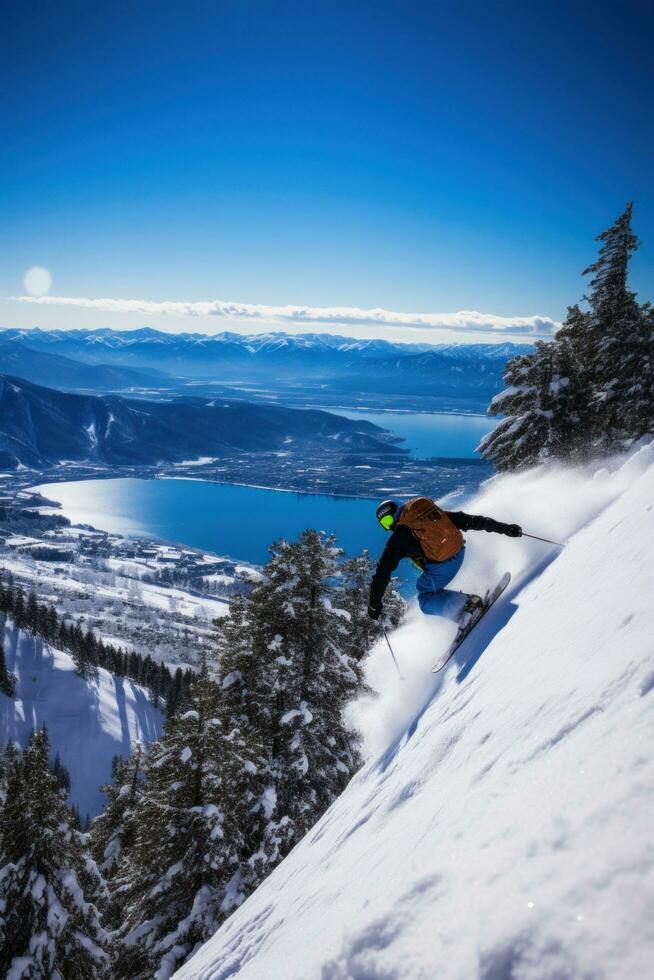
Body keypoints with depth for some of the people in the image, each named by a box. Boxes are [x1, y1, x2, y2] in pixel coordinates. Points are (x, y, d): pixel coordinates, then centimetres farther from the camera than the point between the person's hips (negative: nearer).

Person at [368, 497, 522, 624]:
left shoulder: (398, 539, 0)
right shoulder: (432, 511, 14)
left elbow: (383, 572, -1)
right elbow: (466, 520, 10)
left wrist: (374, 605, 10)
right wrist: (504, 528, 11)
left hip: (440, 566, -7)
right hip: (459, 553, 7)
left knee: (426, 601, 18)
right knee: (422, 586, 27)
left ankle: (465, 603, -6)